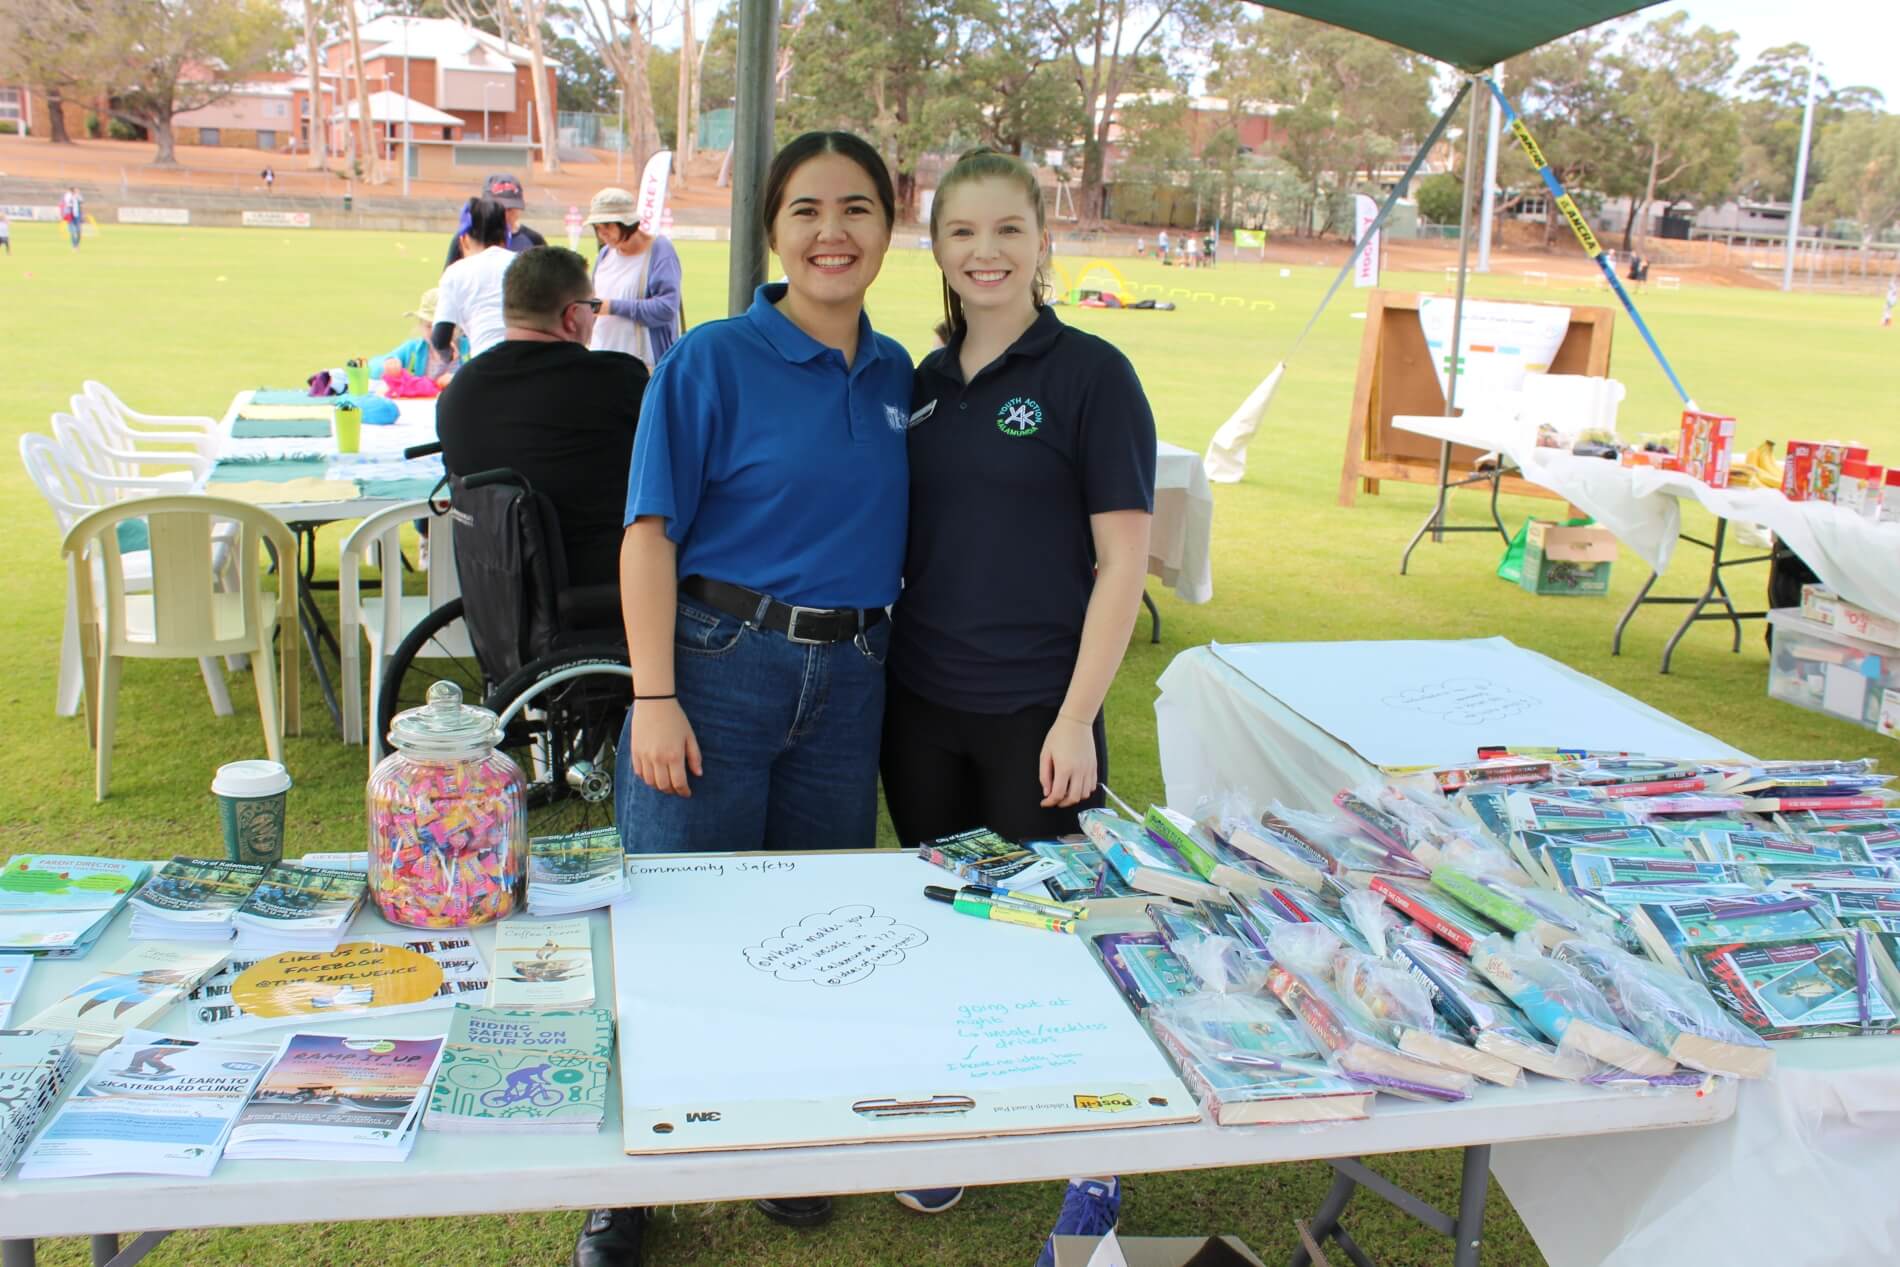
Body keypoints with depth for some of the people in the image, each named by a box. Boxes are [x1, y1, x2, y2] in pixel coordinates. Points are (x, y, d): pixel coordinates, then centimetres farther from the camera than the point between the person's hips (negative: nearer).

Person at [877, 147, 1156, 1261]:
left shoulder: (1091, 375, -8)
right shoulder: (926, 383, 8)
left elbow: (1123, 560, -10)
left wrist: (1077, 718, -15)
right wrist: (884, 663, 7)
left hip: (1035, 715, -5)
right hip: (922, 706, 5)